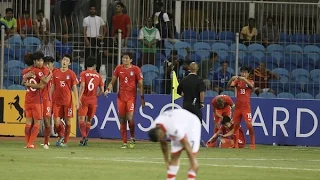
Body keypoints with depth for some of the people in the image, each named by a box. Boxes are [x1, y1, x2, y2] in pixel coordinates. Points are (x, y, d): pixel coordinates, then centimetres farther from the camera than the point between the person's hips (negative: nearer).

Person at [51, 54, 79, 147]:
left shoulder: (71, 74, 0)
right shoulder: (55, 73, 7)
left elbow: (74, 88, 1)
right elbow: (53, 87, 13)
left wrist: (77, 101, -6)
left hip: (67, 101, -2)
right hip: (57, 100, 2)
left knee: (68, 121, 1)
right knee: (56, 121, -7)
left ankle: (65, 141, 12)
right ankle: (61, 136, 17)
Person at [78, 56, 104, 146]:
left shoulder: (83, 74, -3)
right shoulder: (98, 75, 7)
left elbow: (82, 86, -16)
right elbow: (102, 90, 6)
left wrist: (79, 98, -17)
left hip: (84, 99, -3)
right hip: (93, 101, 3)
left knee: (81, 119, -5)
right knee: (89, 120, 14)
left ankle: (84, 136, -24)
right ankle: (85, 138, 15)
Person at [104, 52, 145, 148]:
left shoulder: (135, 69, -3)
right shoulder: (119, 68, 5)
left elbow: (140, 84, 0)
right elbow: (112, 82, 11)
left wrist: (142, 98, -5)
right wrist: (108, 89, -8)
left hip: (131, 97, -3)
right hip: (121, 96, 3)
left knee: (130, 118, -15)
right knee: (122, 120, 3)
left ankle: (132, 138, 9)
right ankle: (124, 142, 9)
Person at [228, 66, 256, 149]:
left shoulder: (250, 81, 3)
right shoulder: (237, 81, 8)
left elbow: (251, 85, -21)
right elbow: (229, 84, -9)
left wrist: (244, 79, -35)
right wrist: (232, 78, -30)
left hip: (246, 107, -3)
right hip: (237, 106, 3)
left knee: (249, 125, -12)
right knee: (235, 125, 8)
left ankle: (253, 144, -8)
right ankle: (235, 144, 18)